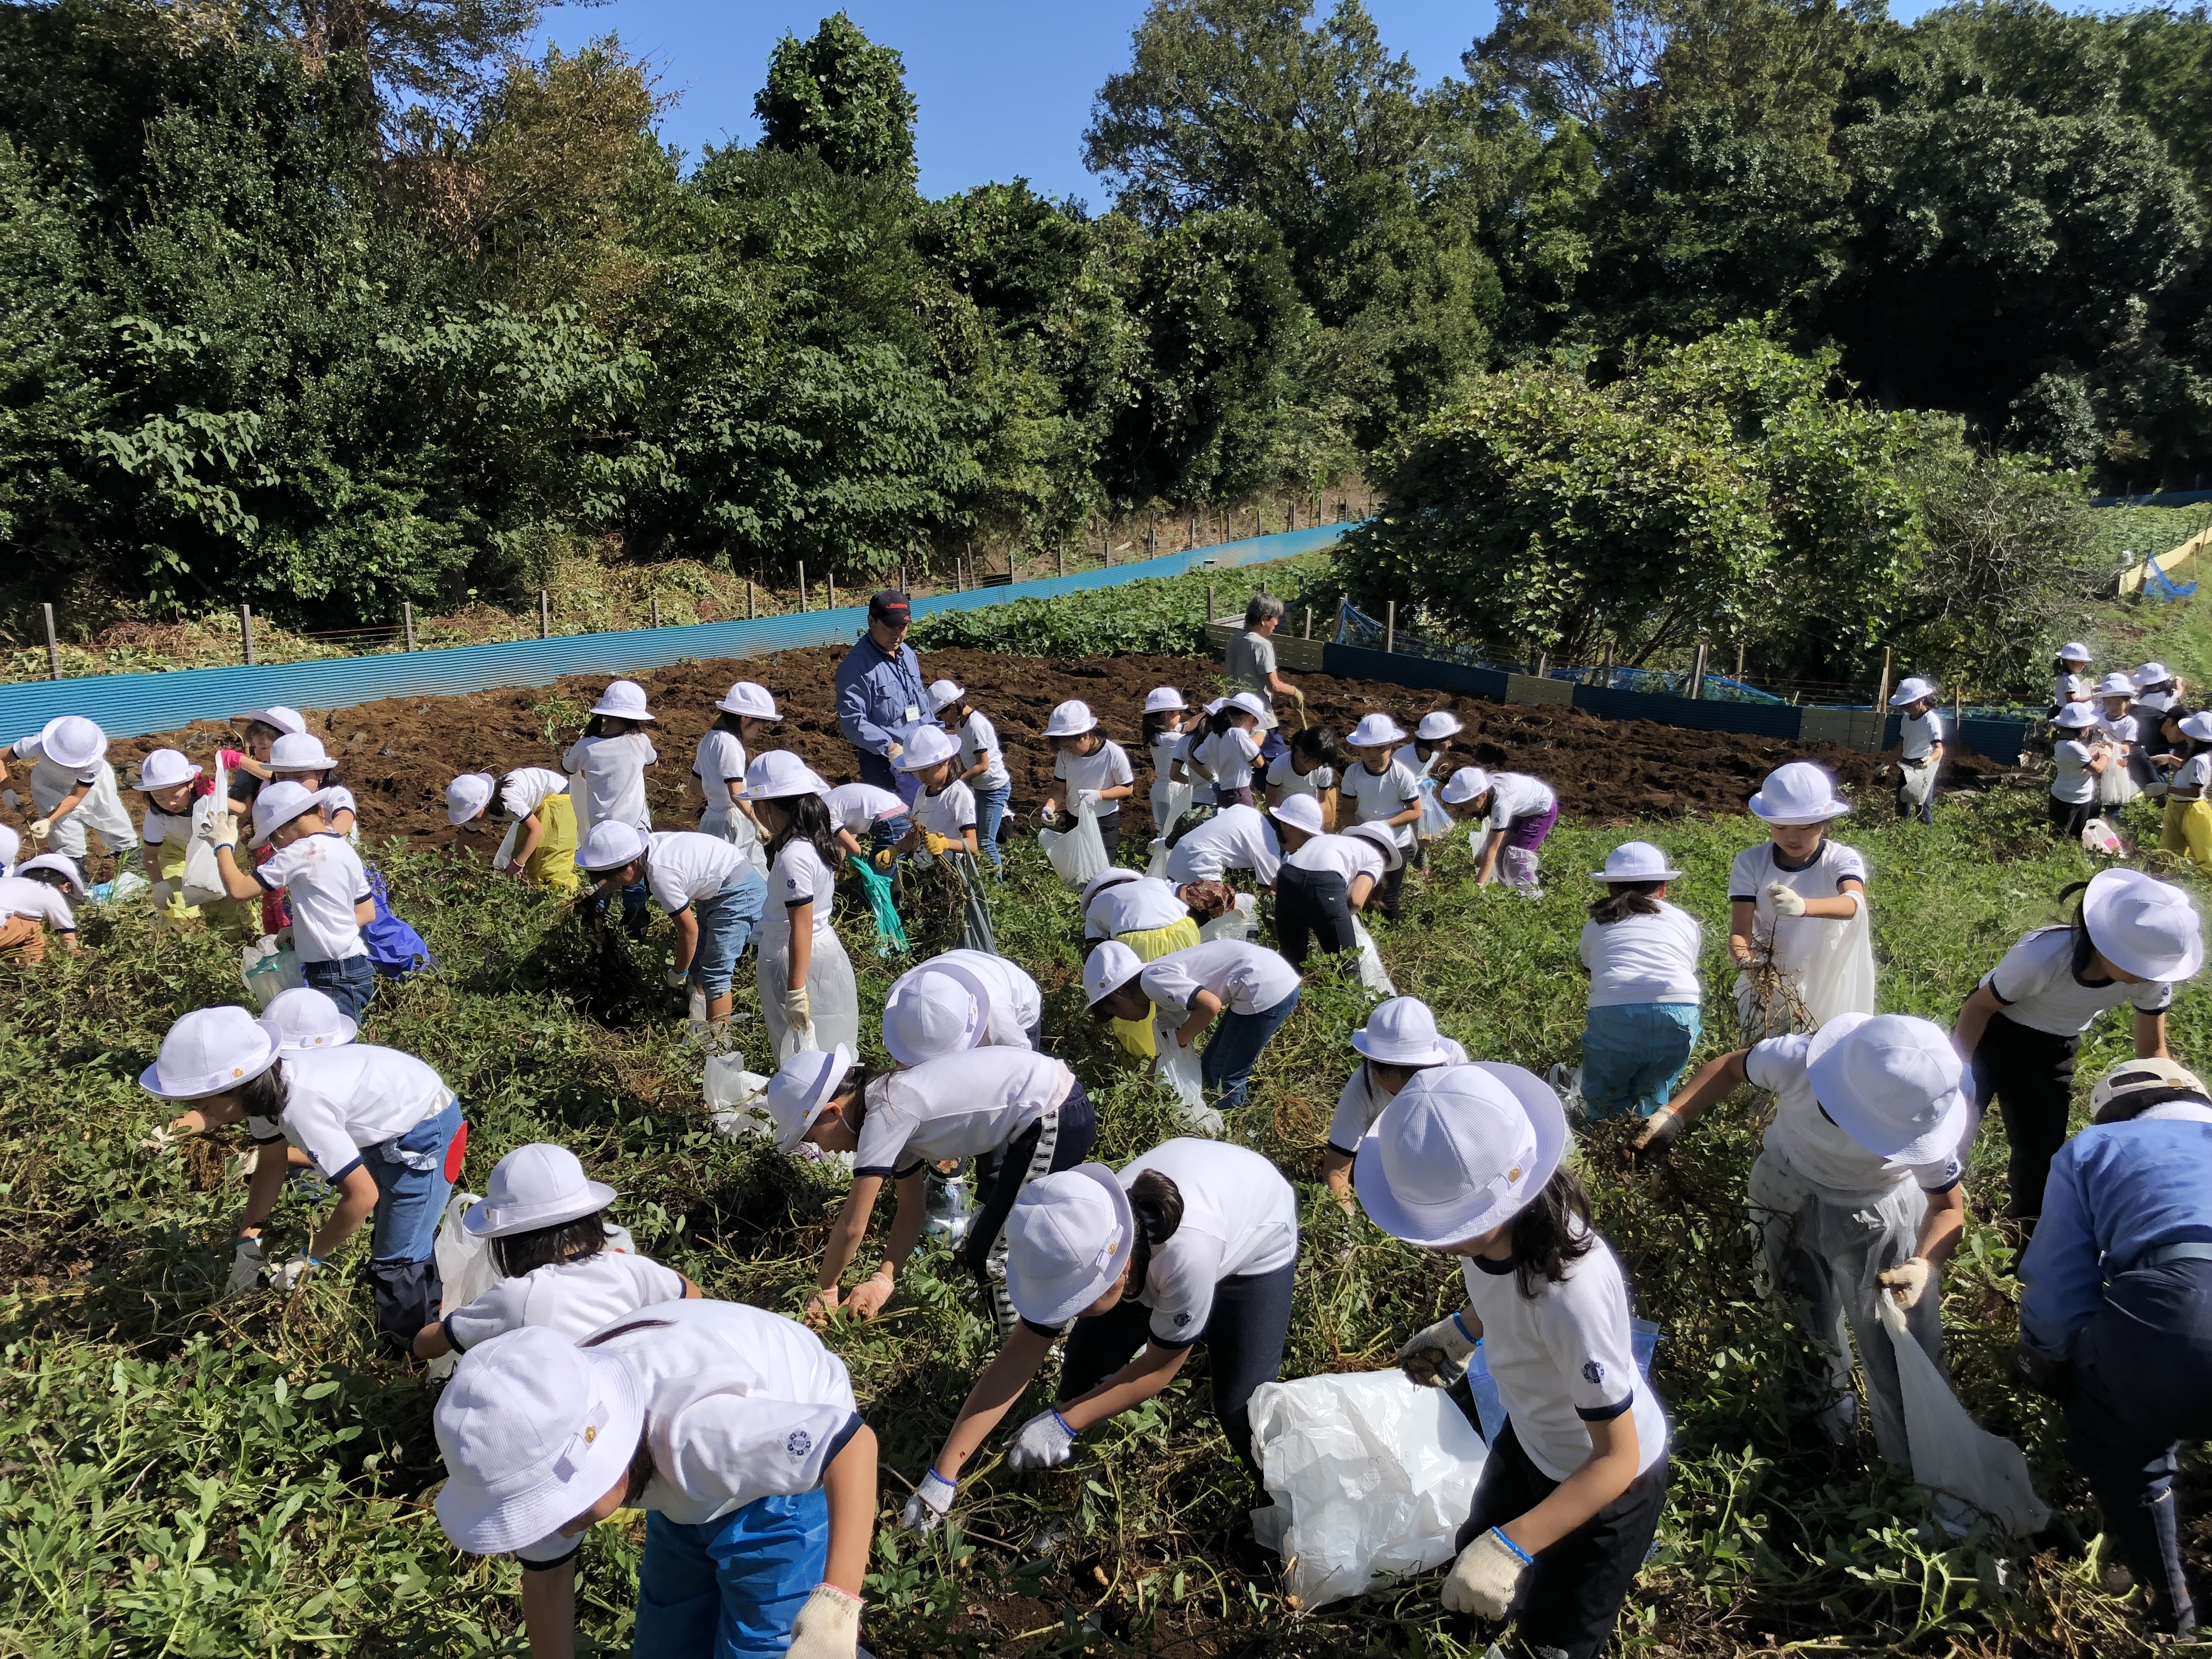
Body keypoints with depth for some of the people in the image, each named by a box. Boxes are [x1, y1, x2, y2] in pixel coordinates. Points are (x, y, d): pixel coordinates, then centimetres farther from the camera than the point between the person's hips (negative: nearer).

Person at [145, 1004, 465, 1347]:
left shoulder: (301, 1109, -38)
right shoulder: (264, 1088, -13)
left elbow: (362, 1195, -33)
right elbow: (271, 1164, 4)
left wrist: (311, 1257, -19)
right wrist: (248, 1242, 0)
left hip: (424, 1130, -9)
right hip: (388, 1128, 10)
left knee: (399, 1258, -4)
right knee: (390, 1231, 26)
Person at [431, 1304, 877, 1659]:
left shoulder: (691, 1428, -46)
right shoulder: (553, 1446, -23)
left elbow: (855, 1445, -47)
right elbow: (547, 1577, -6)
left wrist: (835, 1607, -54)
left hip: (790, 1471, -6)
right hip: (696, 1487, 6)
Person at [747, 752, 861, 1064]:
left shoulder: (793, 857, -24)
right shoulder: (809, 842, 4)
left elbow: (802, 928, -24)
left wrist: (795, 991, -21)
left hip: (800, 960, -9)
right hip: (823, 950, 9)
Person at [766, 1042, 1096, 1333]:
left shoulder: (884, 1117, -16)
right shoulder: (891, 1103, 10)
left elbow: (851, 1226, -12)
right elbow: (912, 1211, 13)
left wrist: (826, 1291, 3)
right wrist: (883, 1279, 3)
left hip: (1056, 1123, -9)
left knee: (990, 1256, 2)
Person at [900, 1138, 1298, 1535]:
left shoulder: (1186, 1255, -46)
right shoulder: (1081, 1252, -31)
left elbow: (1161, 1367, -26)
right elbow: (1017, 1359, -22)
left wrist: (1063, 1423, -24)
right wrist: (942, 1474, -21)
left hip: (1256, 1240, -4)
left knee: (1239, 1408, -12)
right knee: (1088, 1361, -4)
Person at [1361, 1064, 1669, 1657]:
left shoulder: (1574, 1290, -44)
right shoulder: (1489, 1216, -25)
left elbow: (1617, 1458, -31)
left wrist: (1512, 1544, -36)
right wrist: (1461, 1329, -2)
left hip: (1607, 1474, -6)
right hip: (1529, 1437, 7)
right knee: (1476, 1558, 29)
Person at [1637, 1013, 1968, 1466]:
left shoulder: (1924, 1128, -34)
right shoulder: (1796, 1060, -37)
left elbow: (1949, 1207, -14)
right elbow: (1730, 1069, -13)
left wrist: (1926, 1265, -34)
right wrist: (1673, 1116, -25)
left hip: (1874, 1219, -1)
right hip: (1789, 1196, 1)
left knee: (1901, 1354, 3)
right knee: (1807, 1316, 20)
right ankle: (1828, 1396, 52)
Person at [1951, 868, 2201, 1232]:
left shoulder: (2150, 976, -24)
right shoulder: (2044, 956, -39)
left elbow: (2152, 1049, -5)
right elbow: (1980, 1007, -22)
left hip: (2054, 1052, 4)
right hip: (1991, 1034, -4)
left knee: (2043, 1151, 12)